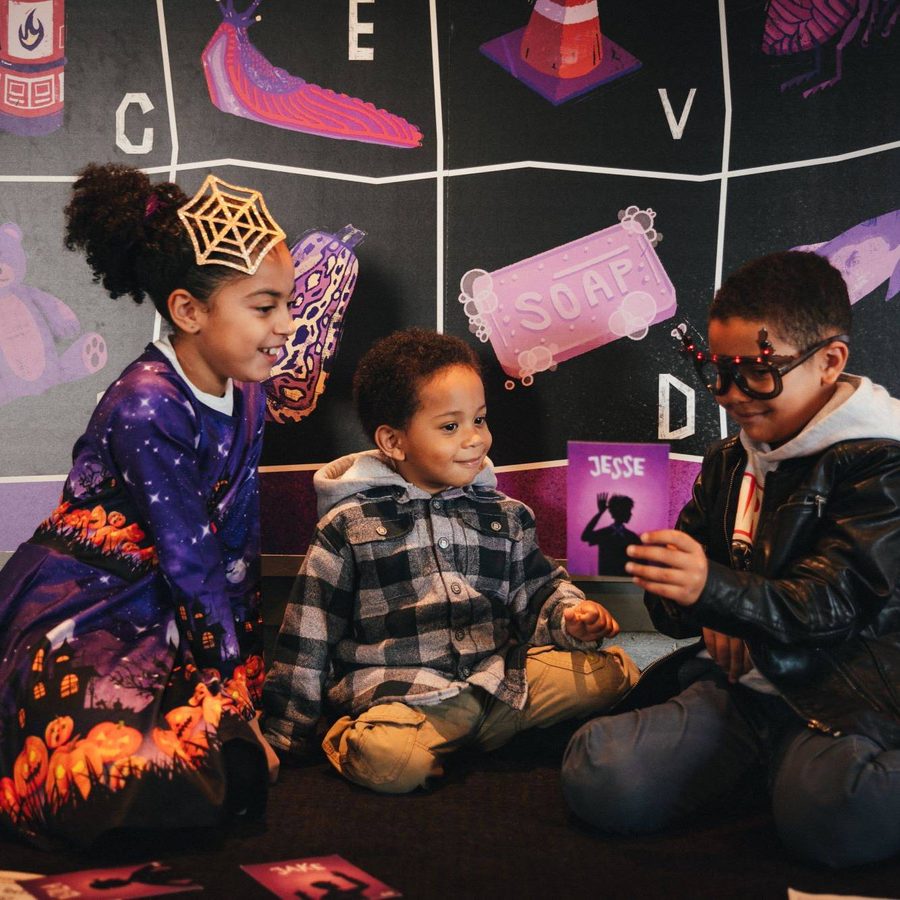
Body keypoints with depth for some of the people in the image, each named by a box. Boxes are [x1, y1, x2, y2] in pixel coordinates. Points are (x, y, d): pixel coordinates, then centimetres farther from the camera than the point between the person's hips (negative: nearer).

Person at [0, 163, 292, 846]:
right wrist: (234, 693, -12)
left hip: (163, 616, 9)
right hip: (78, 619, -9)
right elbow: (193, 563, -19)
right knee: (141, 781, -30)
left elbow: (239, 546, 7)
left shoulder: (246, 397, 3)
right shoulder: (148, 408, -23)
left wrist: (248, 674, 4)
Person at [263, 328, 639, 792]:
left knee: (615, 669, -9)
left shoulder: (505, 516, 14)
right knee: (387, 760, -37)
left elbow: (539, 591, 24)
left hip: (503, 680, 6)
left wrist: (571, 616, 0)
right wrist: (285, 738, 5)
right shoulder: (349, 527, 2)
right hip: (399, 696, -5)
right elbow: (306, 642, 5)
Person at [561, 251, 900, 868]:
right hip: (733, 682, 6)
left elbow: (833, 602, -17)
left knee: (832, 817, -38)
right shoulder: (728, 463, 17)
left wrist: (713, 590, -34)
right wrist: (708, 620, -6)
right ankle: (758, 765, 4)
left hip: (840, 692, -6)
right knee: (600, 780, -20)